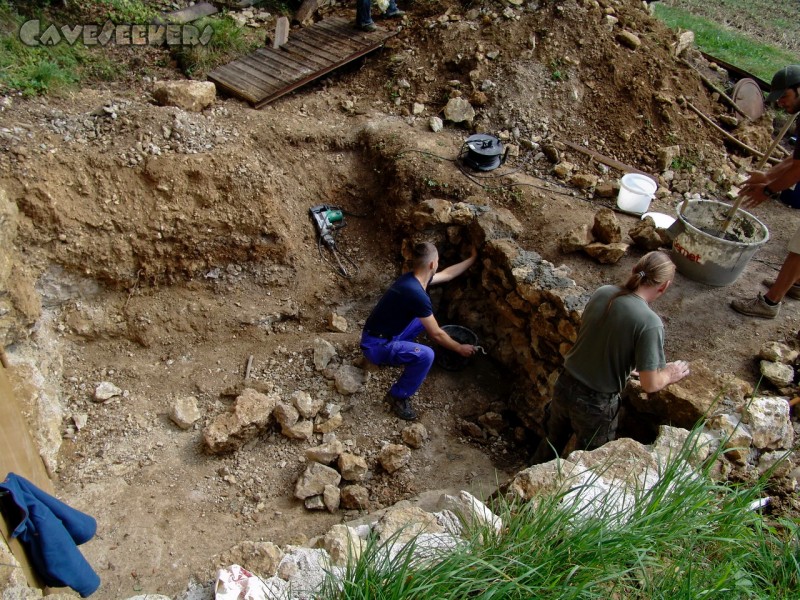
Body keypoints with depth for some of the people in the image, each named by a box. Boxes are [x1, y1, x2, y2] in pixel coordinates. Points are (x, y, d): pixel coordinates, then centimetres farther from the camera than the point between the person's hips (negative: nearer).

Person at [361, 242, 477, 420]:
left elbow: (447, 274, 19)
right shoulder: (417, 294, -30)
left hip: (386, 334, 10)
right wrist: (460, 348, -4)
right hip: (375, 345, -10)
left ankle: (397, 351, 24)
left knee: (427, 317, 21)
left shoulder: (414, 278, -1)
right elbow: (436, 335, -19)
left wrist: (472, 258, 25)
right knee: (426, 355, -29)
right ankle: (397, 396, -7)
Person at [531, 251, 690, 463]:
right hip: (596, 404, -5)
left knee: (552, 442, 30)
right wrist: (669, 374, 2)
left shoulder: (602, 292, -7)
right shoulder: (649, 323, -24)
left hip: (565, 386, 6)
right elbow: (650, 384, -20)